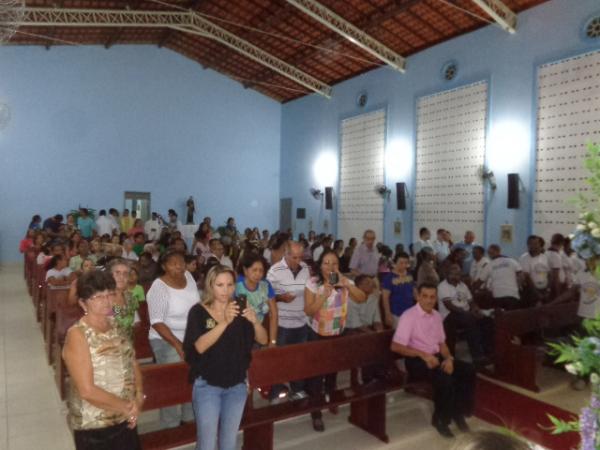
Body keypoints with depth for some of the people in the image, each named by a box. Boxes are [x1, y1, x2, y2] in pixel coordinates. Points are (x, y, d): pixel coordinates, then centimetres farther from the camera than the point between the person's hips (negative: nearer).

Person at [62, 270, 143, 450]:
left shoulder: (115, 326, 2)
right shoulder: (77, 335, -17)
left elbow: (133, 365, 6)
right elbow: (87, 391, -21)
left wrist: (138, 397, -10)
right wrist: (126, 407, -15)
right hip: (94, 428, -6)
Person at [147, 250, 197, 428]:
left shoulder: (188, 277, -1)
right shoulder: (159, 288, -19)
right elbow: (157, 323, -20)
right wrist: (177, 344, -22)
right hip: (167, 341, -6)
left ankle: (190, 417, 28)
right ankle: (171, 426, 18)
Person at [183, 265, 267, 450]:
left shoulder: (239, 310, -1)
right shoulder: (198, 311, -10)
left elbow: (263, 340, -6)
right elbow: (199, 346, -24)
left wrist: (255, 321, -26)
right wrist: (225, 322, -35)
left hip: (237, 385, 3)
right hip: (207, 385, -3)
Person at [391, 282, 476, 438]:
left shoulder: (436, 316, 8)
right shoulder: (409, 316, -15)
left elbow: (442, 343, 13)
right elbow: (396, 346, -20)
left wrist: (448, 358, -8)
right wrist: (423, 355, -24)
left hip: (435, 357, 7)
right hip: (416, 360, -7)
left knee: (468, 371, -11)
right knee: (445, 378, -30)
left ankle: (459, 413, 6)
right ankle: (440, 419, -6)